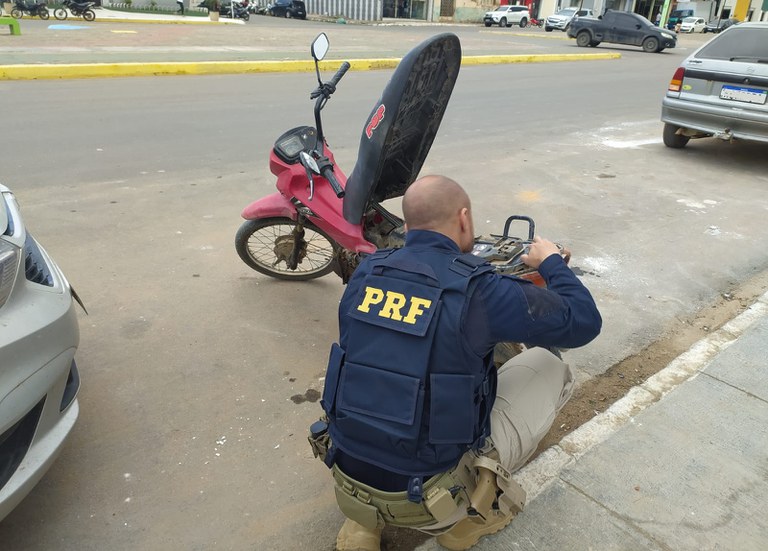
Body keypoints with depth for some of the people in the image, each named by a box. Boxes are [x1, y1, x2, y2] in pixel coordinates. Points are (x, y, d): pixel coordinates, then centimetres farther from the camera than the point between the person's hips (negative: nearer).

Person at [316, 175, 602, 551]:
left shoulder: (364, 273, -3)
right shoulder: (478, 290, -19)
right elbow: (584, 321, -6)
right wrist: (551, 262, 12)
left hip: (349, 478, 5)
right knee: (548, 366, 9)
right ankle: (470, 513, 15)